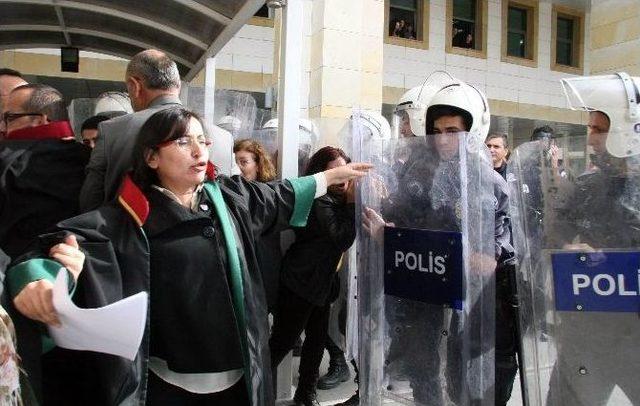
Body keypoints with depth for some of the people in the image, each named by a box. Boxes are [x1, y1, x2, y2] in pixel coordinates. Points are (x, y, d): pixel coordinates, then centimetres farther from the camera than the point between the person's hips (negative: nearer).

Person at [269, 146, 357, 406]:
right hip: (300, 283, -9)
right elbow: (344, 239, -24)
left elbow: (343, 239, 6)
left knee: (317, 338, 12)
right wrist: (351, 202, -22)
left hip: (321, 282, 9)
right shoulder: (320, 201, -19)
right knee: (283, 340, -1)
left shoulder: (335, 199, 9)